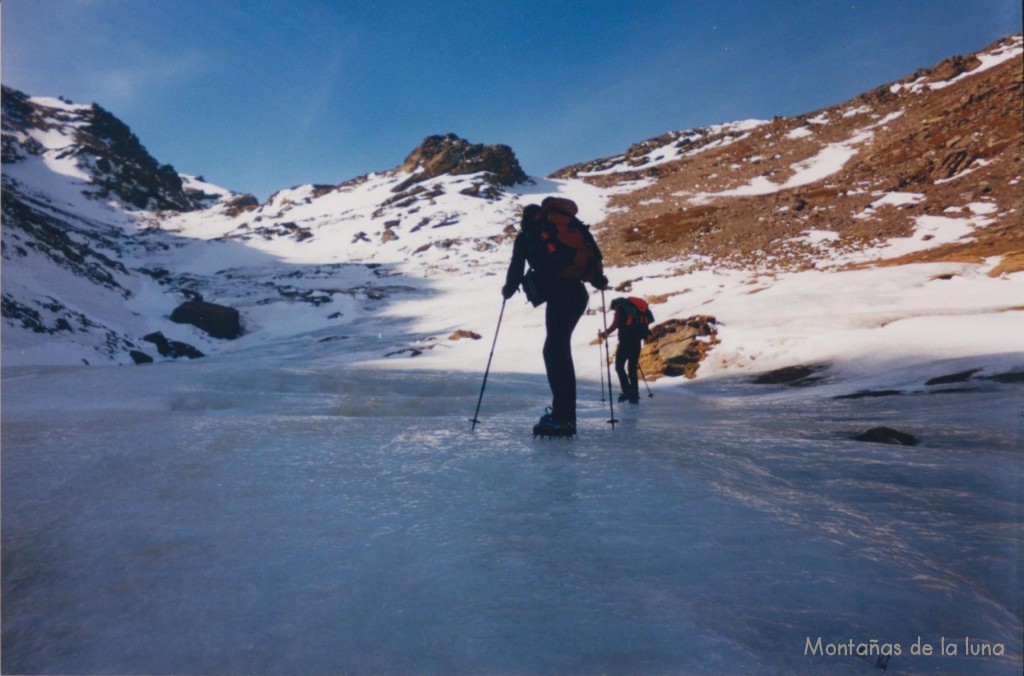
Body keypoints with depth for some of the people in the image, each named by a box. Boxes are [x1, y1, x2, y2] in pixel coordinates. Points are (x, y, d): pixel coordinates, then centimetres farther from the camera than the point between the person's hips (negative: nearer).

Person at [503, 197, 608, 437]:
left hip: (559, 292, -5)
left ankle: (563, 417, -17)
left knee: (555, 351, -9)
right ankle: (563, 412, 10)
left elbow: (517, 266, 13)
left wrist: (509, 289, 29)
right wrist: (599, 278, 18)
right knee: (559, 349, 10)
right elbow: (592, 249, 16)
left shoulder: (526, 234, 16)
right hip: (578, 292, 6)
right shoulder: (570, 223, 28)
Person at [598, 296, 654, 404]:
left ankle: (627, 391, -14)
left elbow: (615, 324, -8)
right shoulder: (636, 306, 26)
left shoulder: (620, 307, 6)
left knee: (619, 366, 0)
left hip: (626, 339, -6)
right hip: (637, 339, 6)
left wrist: (605, 333, 5)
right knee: (632, 368, 12)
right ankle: (634, 395, 7)